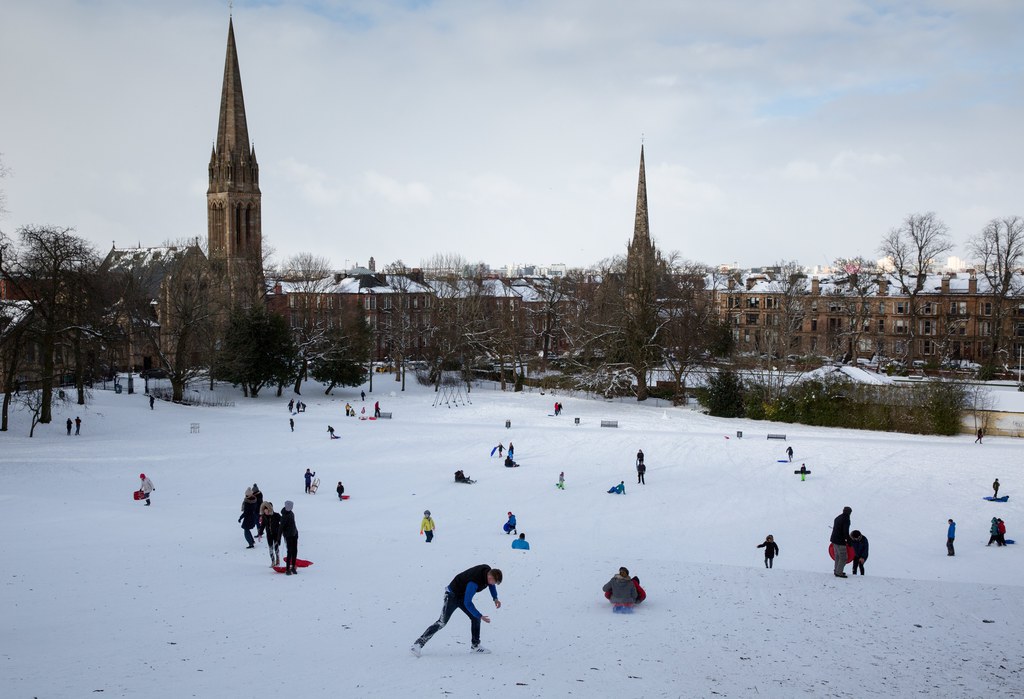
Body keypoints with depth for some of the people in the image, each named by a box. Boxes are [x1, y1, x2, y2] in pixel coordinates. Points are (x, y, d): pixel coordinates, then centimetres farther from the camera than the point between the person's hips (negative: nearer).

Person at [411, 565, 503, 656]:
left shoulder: (488, 571, -12)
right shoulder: (474, 582, -37)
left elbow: (491, 583, 14)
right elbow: (467, 603, -32)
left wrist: (495, 598, 6)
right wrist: (480, 616, -27)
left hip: (463, 596, 8)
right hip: (452, 595, -8)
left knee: (475, 618, 3)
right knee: (442, 622, -14)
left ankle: (475, 646, 16)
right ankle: (418, 644, -14)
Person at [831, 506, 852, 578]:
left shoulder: (838, 518, 12)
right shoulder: (846, 520, -15)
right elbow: (846, 532, -21)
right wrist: (848, 541, -9)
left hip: (834, 540, 9)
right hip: (840, 541, -9)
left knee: (837, 556, 19)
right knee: (843, 558, -3)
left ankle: (837, 571, 24)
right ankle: (839, 573, -3)